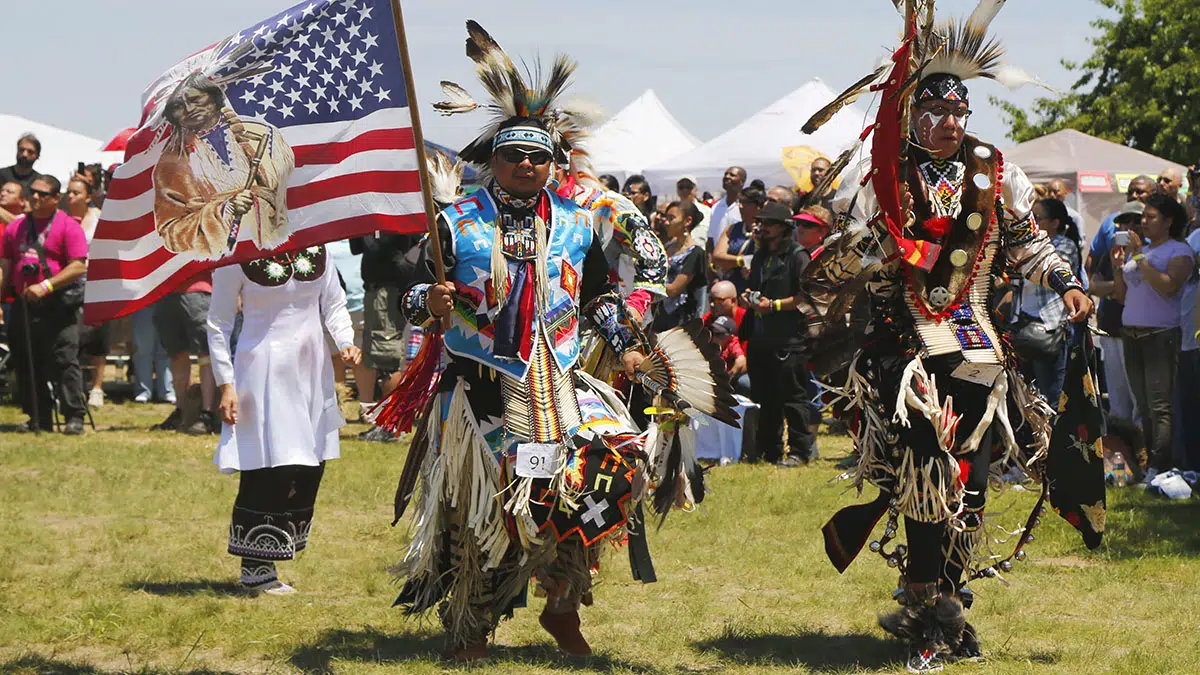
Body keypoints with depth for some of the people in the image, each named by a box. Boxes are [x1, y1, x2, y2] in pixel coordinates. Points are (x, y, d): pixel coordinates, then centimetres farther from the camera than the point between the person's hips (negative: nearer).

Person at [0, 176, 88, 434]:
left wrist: (47, 286, -19)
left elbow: (79, 267, -11)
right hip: (23, 304, 6)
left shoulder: (68, 227, -3)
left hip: (58, 305, -6)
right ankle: (38, 419, 15)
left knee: (65, 361, -9)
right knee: (27, 364, 7)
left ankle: (74, 417, -7)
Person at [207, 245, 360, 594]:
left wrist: (345, 341, -4)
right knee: (269, 470, -10)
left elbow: (333, 303, 16)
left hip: (312, 368, 6)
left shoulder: (315, 247, 6)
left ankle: (262, 564, 14)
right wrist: (225, 384, -8)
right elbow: (218, 323, -2)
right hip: (264, 371, -6)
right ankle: (255, 568, 2)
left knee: (310, 468, 3)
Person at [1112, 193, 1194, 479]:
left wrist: (1139, 258, -17)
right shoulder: (1137, 250, 19)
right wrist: (1117, 266, 4)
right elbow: (1121, 295, 19)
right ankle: (1144, 464, 7)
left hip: (1161, 334, -7)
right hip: (1131, 332, 7)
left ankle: (1159, 468, -14)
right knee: (1143, 405, 7)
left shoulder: (1179, 251, -3)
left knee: (1160, 405, -10)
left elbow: (1168, 287, -21)